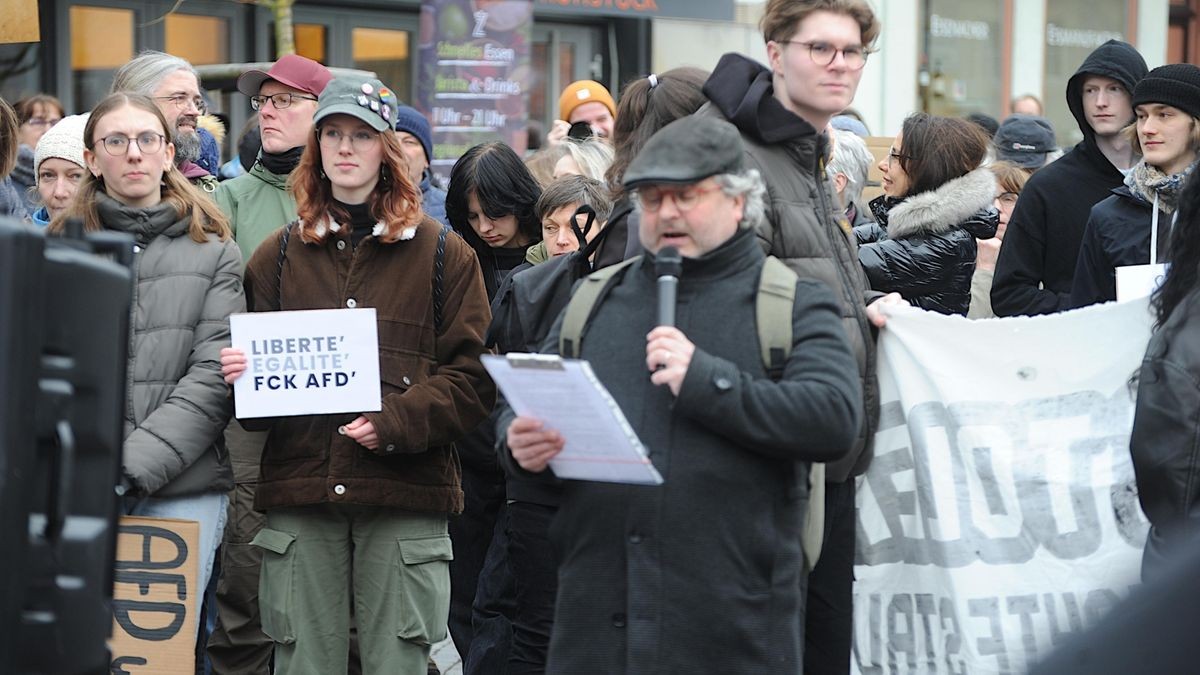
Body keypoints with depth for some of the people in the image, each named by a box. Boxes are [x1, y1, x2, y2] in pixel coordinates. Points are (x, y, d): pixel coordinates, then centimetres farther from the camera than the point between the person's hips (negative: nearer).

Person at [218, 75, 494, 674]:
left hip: (405, 493, -2)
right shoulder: (278, 255, 14)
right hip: (298, 493, 2)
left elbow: (473, 377, 1)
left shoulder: (443, 255, 7)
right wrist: (245, 379, -7)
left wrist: (395, 422, -14)